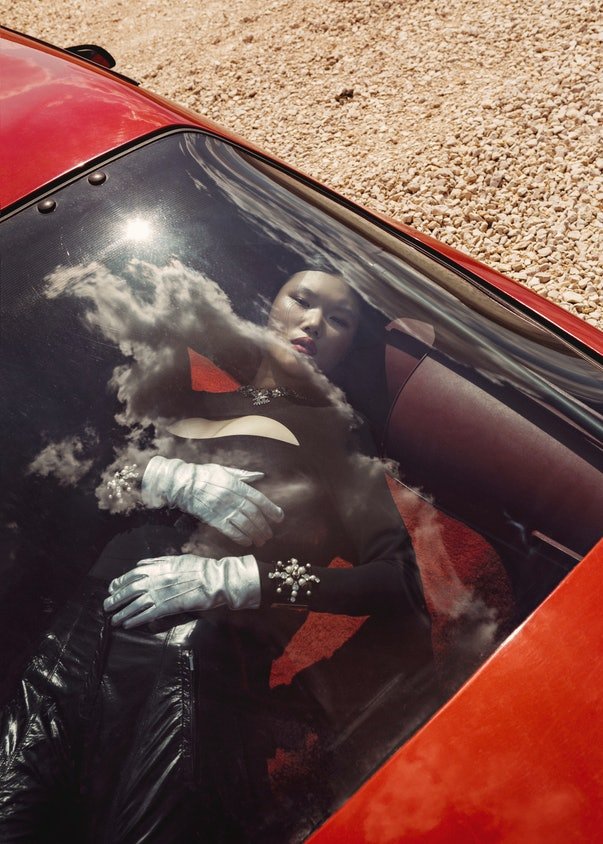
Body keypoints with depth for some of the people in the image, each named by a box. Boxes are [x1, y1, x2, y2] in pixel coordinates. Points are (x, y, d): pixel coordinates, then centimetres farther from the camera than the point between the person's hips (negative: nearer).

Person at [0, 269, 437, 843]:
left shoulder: (339, 440, 13)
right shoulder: (194, 401, 22)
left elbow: (398, 581, -2)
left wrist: (233, 579, -11)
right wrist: (168, 477, -7)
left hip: (211, 654, -2)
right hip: (92, 619, 3)